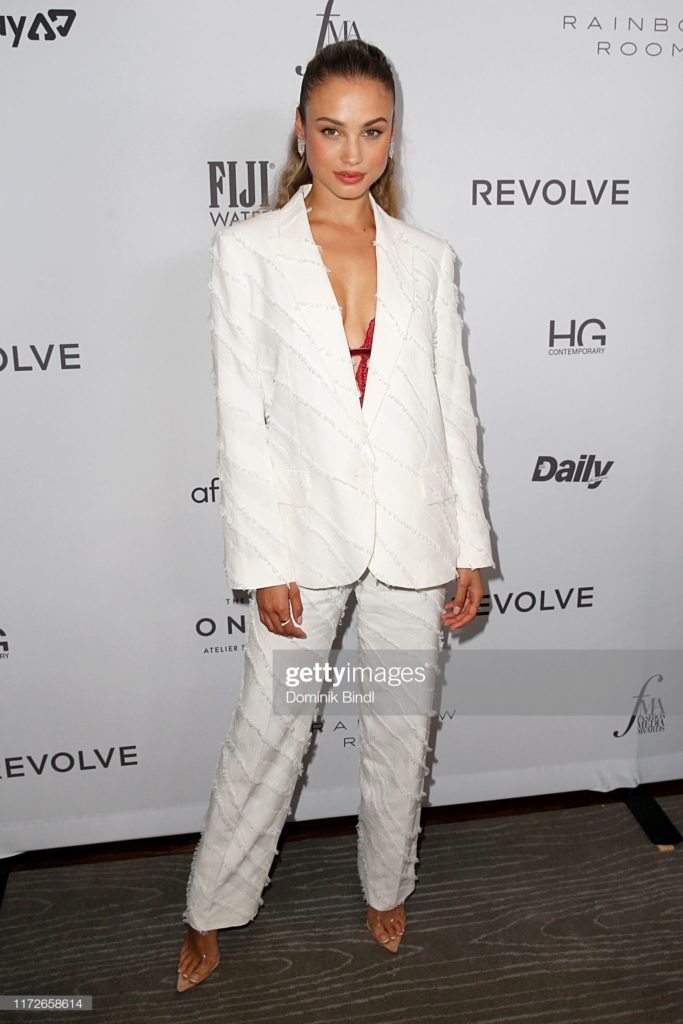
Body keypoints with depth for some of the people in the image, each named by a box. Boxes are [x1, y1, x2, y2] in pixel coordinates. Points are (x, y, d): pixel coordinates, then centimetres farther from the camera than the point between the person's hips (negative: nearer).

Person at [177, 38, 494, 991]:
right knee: (267, 733, 10)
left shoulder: (427, 257, 4)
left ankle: (387, 886, 41)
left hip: (413, 536, 2)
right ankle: (211, 912, 33)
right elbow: (243, 415, -6)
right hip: (306, 533, -2)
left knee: (402, 728, 16)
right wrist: (265, 563, -9)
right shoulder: (250, 249, -2)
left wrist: (470, 548, 3)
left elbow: (453, 405, 5)